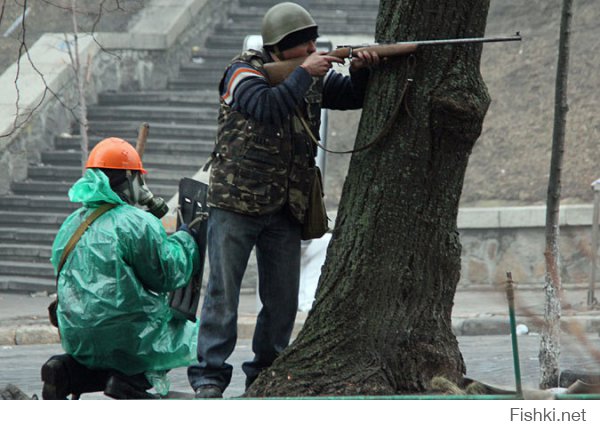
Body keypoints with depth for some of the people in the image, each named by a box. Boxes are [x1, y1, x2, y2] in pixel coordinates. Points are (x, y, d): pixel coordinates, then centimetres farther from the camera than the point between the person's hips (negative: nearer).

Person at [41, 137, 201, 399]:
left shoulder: (71, 225, 10)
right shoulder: (138, 223, -13)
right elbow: (168, 275, -10)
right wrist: (185, 238, 6)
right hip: (130, 338, -7)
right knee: (198, 335, 13)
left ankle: (68, 371, 4)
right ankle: (133, 378, -8)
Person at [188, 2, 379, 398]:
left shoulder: (313, 75, 9)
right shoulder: (243, 72, -9)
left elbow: (353, 97, 11)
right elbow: (267, 107, -27)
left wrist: (362, 70, -10)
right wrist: (304, 74, -21)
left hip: (285, 211, 6)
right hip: (236, 202, -6)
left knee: (283, 299, 8)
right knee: (223, 292, -5)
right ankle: (209, 374, -2)